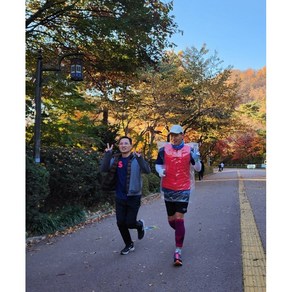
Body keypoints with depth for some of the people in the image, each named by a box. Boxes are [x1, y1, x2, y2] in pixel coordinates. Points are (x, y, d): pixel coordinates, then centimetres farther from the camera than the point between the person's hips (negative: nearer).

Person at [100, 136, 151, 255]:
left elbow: (147, 170, -25)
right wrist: (107, 154, -22)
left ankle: (140, 225, 35)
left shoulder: (136, 159, -9)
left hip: (134, 197, -4)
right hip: (120, 197, 4)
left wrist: (139, 158, -40)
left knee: (130, 223, -2)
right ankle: (129, 245, 31)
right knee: (120, 223, 8)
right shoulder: (115, 159, 3)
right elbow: (103, 169, -10)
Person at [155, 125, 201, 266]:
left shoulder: (189, 150, -4)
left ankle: (178, 251, 0)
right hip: (168, 189, 2)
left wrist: (197, 160, -21)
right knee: (171, 220, 13)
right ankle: (180, 233, 46)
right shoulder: (164, 149, -2)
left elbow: (198, 169, 1)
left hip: (183, 189, -2)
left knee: (179, 219, -9)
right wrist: (160, 171, -12)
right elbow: (158, 164, 11)